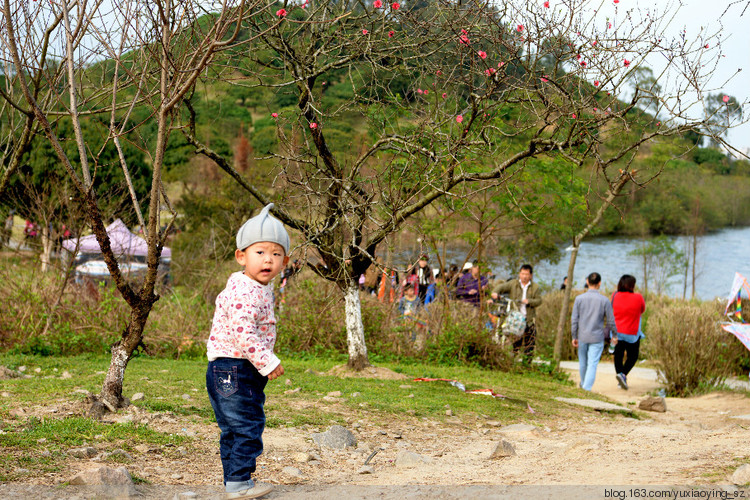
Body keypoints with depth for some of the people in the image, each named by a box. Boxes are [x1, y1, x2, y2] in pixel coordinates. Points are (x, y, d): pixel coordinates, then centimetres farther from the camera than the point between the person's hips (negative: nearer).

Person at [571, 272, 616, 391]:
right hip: (597, 338, -2)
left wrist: (574, 336, 5)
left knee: (583, 363, 18)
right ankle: (587, 388, -11)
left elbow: (574, 320, -3)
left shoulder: (579, 298, -5)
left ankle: (584, 385, 37)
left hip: (582, 337, 2)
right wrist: (614, 335, 13)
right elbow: (611, 321, -1)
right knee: (592, 364, -2)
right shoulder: (604, 301, -8)